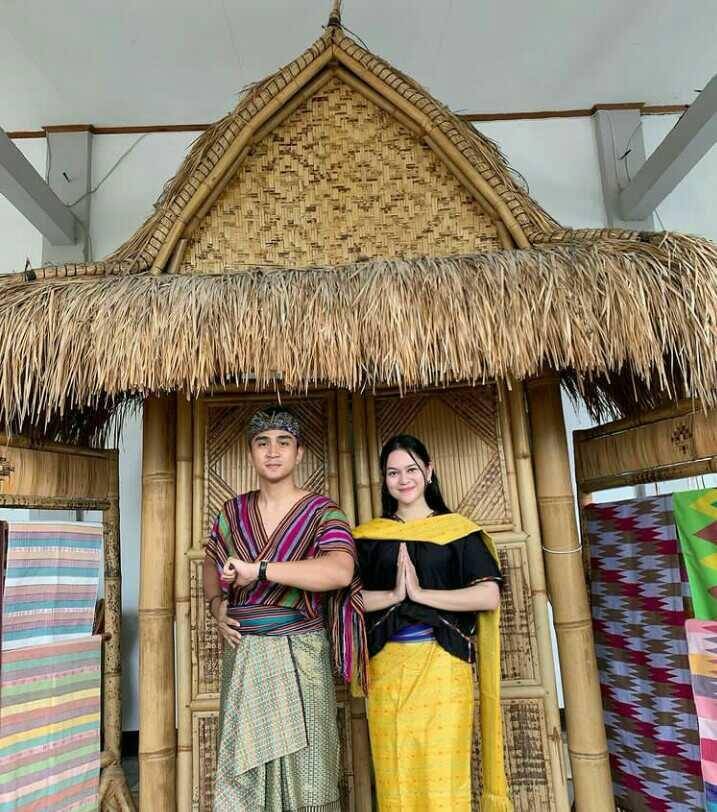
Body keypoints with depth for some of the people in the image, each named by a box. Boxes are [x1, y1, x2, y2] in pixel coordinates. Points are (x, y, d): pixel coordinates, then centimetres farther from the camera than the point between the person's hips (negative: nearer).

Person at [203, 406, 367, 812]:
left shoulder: (322, 512, -7)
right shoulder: (233, 513, 7)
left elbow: (340, 571, -26)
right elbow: (212, 567, 24)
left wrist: (258, 570, -26)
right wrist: (217, 605, 3)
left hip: (300, 655, -3)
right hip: (243, 656, 4)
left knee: (303, 768, 5)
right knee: (241, 770, 11)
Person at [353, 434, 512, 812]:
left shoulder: (458, 530, 2)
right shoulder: (368, 537, 8)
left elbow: (489, 596, -7)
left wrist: (421, 593, -13)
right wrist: (393, 595, -14)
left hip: (442, 665, -2)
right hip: (387, 668, 2)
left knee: (444, 774, 1)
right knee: (395, 774, 8)